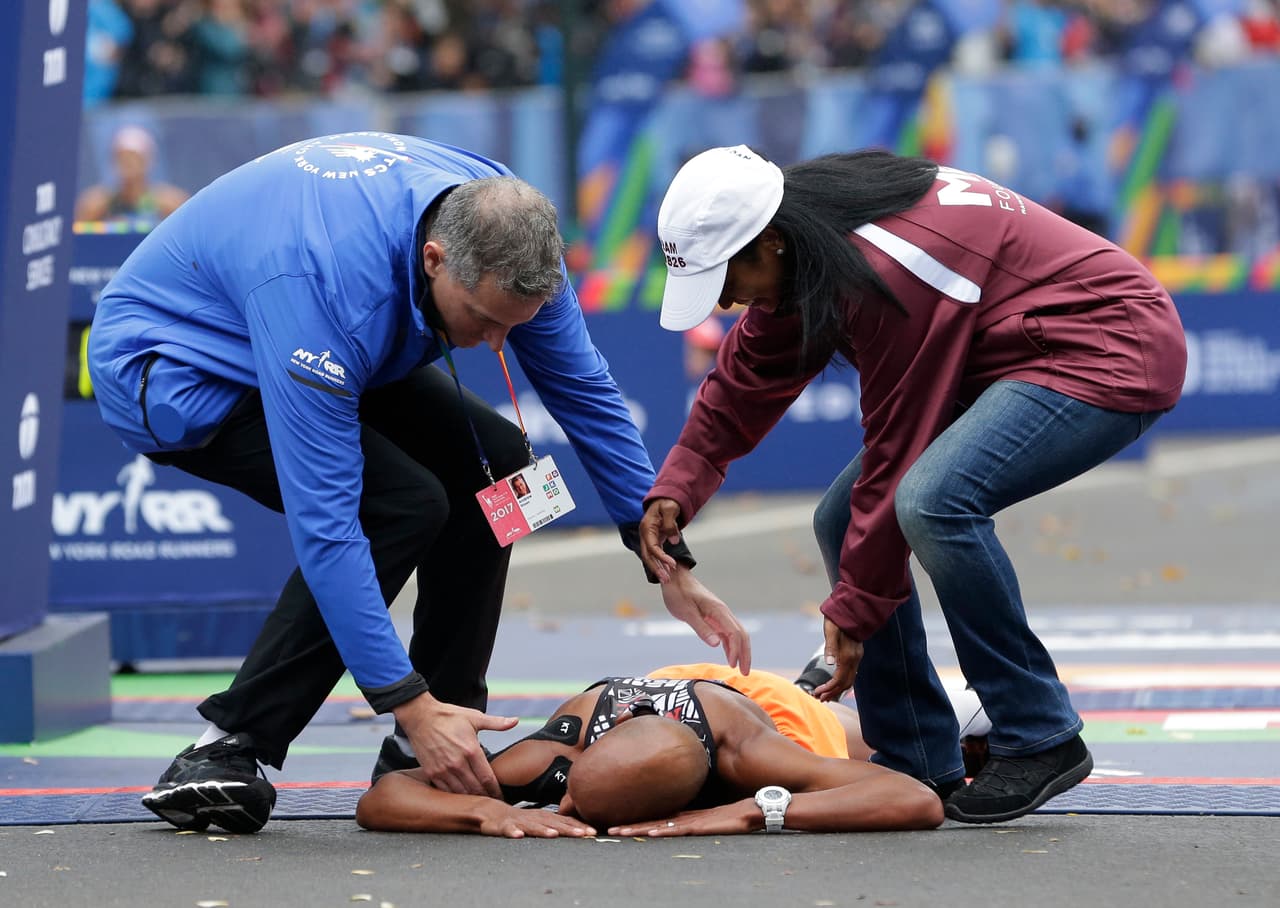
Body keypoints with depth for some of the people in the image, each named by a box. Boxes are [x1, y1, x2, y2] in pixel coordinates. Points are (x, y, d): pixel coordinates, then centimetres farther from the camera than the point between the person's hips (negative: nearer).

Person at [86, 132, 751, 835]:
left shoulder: (505, 233, -20)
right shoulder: (325, 283, -41)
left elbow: (583, 390, -3)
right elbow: (323, 520, -39)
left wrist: (670, 564, -5)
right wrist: (410, 703, -39)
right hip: (170, 366, -8)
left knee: (492, 461, -7)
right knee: (402, 503, -26)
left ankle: (434, 751, 0)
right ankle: (224, 753, -23)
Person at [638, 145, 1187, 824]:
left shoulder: (887, 268, -30)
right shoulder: (802, 256, -2)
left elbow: (895, 451, -24)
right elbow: (743, 384, 8)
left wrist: (854, 611, -16)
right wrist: (674, 493, -6)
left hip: (1110, 350, -11)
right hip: (1011, 361, 11)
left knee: (932, 501, -31)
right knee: (841, 521, 3)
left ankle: (1039, 740, -18)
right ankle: (919, 767, 8)